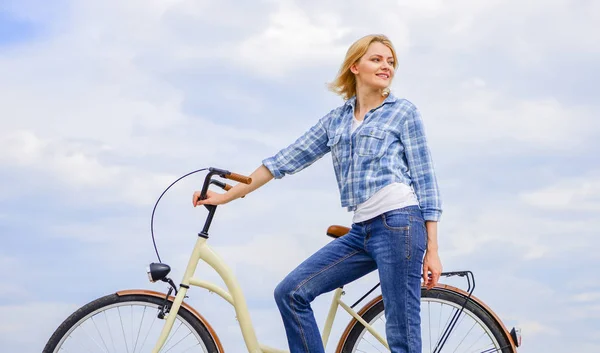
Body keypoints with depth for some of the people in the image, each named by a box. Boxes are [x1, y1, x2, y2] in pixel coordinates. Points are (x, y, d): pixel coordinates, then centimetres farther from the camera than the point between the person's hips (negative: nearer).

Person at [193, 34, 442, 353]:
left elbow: (424, 180, 2)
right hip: (362, 231, 5)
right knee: (291, 292, -4)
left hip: (399, 222, -5)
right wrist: (226, 196, 13)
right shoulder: (336, 120, 17)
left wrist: (432, 250, -5)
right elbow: (288, 159, 16)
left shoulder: (403, 112, 6)